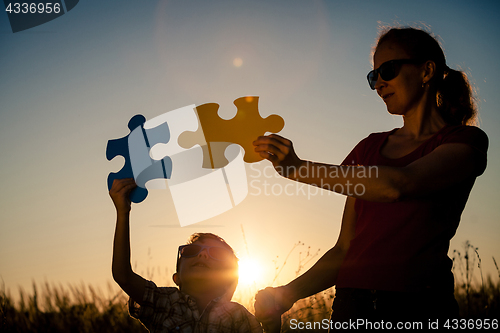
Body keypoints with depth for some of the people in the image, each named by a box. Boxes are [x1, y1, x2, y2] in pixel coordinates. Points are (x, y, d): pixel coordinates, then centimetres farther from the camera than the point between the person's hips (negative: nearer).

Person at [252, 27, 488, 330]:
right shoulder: (370, 148, 16)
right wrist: (289, 293, -2)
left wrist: (300, 168, -19)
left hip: (420, 305, -4)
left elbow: (398, 186, -20)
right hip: (351, 306, 4)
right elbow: (345, 249, 12)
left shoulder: (465, 141, 0)